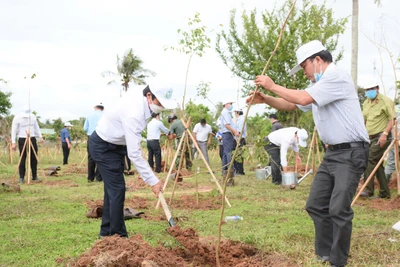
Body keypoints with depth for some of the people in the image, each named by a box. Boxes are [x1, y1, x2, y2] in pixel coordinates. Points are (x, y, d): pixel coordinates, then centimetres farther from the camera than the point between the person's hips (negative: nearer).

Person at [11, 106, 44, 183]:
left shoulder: (33, 116, 4)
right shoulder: (17, 118, -9)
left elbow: (36, 128, 17)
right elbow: (13, 131, -8)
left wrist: (40, 137, 13)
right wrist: (13, 143, -13)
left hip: (32, 139, 4)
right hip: (22, 139, -4)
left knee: (34, 159, 4)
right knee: (22, 159, -5)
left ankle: (34, 176, 13)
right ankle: (21, 178, 1)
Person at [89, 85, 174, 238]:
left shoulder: (139, 96, -10)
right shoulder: (134, 114, -36)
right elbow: (134, 154, -36)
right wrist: (153, 181, -33)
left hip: (115, 143, 10)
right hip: (103, 146, -10)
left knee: (112, 188, 14)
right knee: (117, 189, -12)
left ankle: (107, 232, 24)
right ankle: (118, 236, -3)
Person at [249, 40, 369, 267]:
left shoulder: (337, 77, -15)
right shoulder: (319, 84, 18)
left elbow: (303, 99, -25)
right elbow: (291, 105, 22)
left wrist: (272, 86, -14)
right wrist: (265, 99, 5)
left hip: (351, 152, -10)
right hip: (333, 152, 10)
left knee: (338, 209, -12)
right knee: (316, 205, 10)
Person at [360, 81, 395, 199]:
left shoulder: (385, 101, -9)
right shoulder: (366, 103, 14)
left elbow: (392, 119, -14)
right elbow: (364, 120, 22)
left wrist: (385, 134, -23)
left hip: (381, 137, -8)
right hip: (371, 137, 8)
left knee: (370, 160, -17)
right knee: (377, 164, 10)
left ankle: (368, 190, -17)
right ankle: (385, 192, 17)